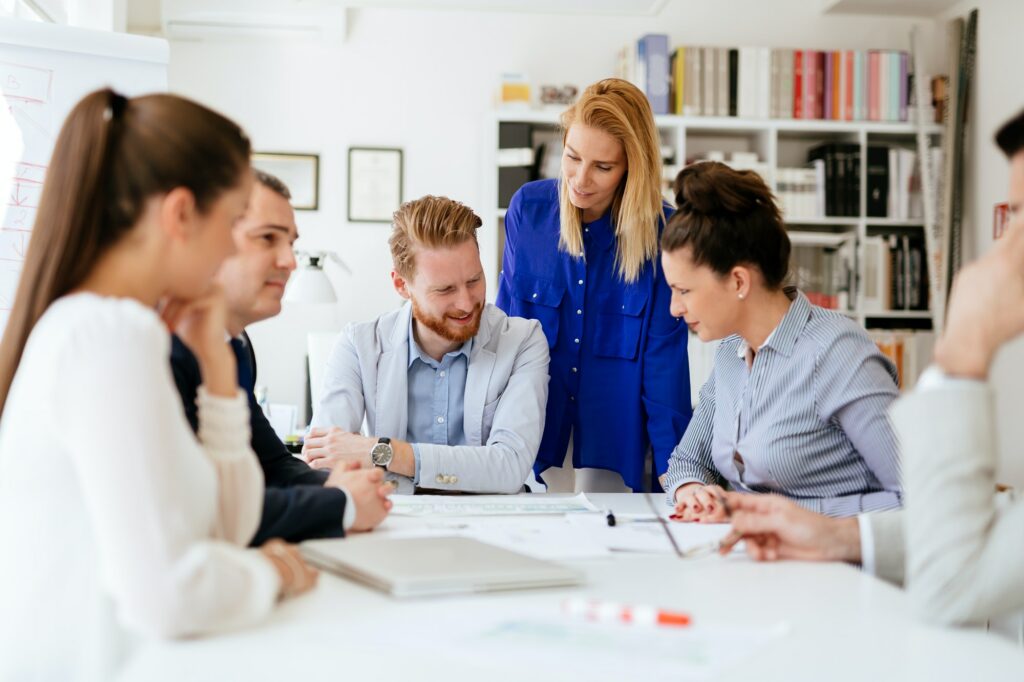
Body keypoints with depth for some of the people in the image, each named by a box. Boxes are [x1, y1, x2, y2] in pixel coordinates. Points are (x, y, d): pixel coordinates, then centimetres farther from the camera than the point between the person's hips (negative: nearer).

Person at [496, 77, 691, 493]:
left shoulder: (662, 233, -12)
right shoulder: (527, 208, -6)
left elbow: (665, 364, -9)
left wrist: (672, 474, -11)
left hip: (615, 439, -2)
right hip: (532, 434, 2)